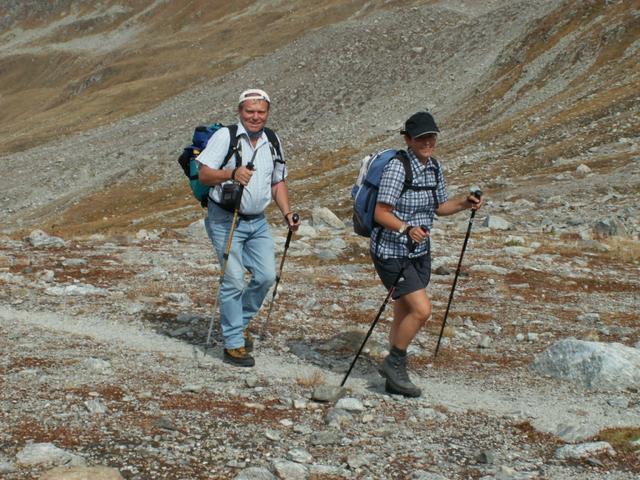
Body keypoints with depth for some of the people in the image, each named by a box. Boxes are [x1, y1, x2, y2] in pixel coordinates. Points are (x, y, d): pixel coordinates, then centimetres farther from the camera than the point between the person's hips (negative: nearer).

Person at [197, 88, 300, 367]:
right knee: (234, 280, -8)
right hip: (225, 220, -5)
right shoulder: (225, 136, -7)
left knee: (266, 276, -1)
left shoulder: (272, 143, 11)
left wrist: (287, 213, 6)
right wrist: (232, 173, -26)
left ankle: (240, 322, 23)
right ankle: (234, 344, 0)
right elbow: (203, 175, -10)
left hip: (258, 221, 6)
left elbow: (278, 183, 19)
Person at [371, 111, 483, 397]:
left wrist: (465, 203, 0)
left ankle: (394, 378, 27)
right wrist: (407, 229, -35)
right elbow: (381, 213, -21)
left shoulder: (434, 167, 5)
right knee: (421, 309, -17)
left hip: (419, 252, 8)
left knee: (404, 315, 15)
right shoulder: (397, 167, -19)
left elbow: (438, 207, 16)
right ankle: (394, 362, 4)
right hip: (391, 252, -8)